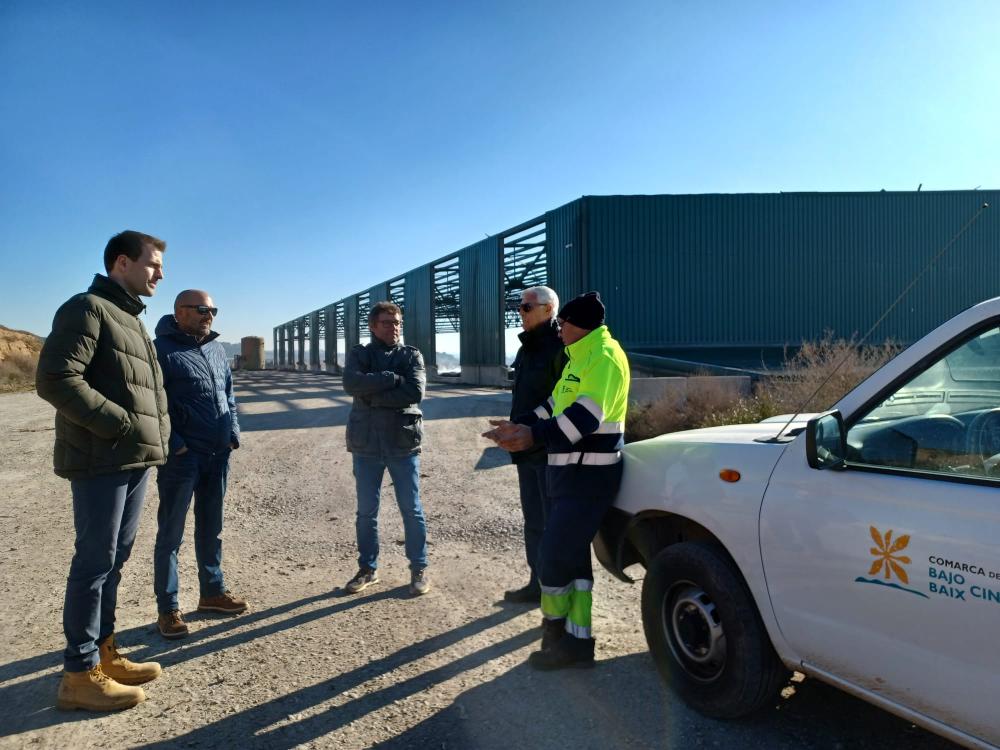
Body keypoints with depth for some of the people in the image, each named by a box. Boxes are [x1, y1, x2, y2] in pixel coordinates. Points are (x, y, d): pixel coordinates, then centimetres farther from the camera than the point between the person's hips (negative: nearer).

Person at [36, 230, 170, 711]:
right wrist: (120, 424, -19)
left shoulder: (132, 319, 20)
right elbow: (55, 380, -20)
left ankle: (102, 652, 26)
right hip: (102, 460, -9)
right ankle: (80, 673, 9)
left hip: (136, 459, 9)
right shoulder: (87, 309, -9)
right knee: (95, 561, -2)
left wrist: (156, 435, 12)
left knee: (115, 558, 15)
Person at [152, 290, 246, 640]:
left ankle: (212, 592, 31)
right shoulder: (162, 350, -10)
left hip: (218, 455, 7)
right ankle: (167, 608, 14)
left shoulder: (216, 349, 12)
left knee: (211, 528, 17)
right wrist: (172, 444, -18)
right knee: (171, 534, 4)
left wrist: (233, 431, 8)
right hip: (182, 457, -7)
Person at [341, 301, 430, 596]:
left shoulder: (412, 355, 3)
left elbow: (415, 392, -15)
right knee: (366, 511, 11)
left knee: (411, 509, 6)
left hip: (403, 443, -1)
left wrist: (372, 394, -14)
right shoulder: (358, 354, 5)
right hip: (366, 444, 1)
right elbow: (351, 383, -16)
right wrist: (394, 379, -18)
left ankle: (419, 569, 19)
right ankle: (368, 568, 26)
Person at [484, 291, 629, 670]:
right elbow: (555, 404, 24)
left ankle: (557, 626, 11)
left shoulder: (604, 356, -16)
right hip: (571, 470, 10)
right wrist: (518, 426, 18)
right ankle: (575, 639, 21)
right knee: (572, 553, 12)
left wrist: (535, 436, -39)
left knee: (555, 552, -6)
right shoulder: (580, 358, 18)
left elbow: (587, 414, -29)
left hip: (589, 474, -10)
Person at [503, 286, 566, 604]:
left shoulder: (561, 347, -13)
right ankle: (539, 582, 28)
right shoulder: (527, 348, 15)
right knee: (533, 521, 16)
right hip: (528, 449, 9)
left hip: (552, 451, -9)